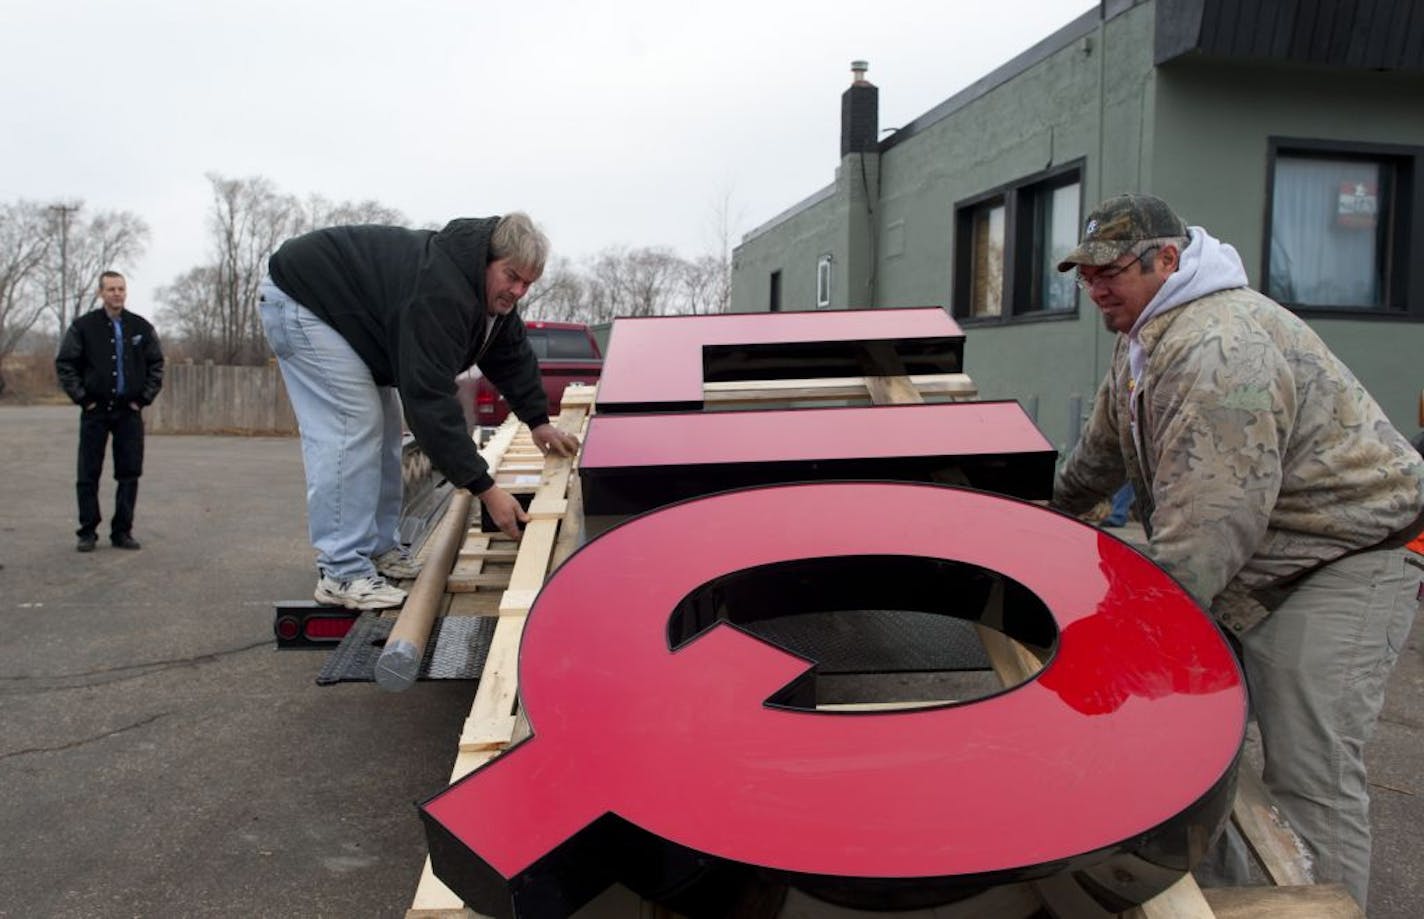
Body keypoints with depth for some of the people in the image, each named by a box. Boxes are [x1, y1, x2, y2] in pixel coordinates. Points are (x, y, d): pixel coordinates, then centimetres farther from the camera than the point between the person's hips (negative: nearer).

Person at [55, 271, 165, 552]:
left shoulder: (141, 327, 6)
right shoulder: (83, 326, 0)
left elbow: (156, 364, 10)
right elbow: (64, 364, 0)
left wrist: (144, 398, 1)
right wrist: (82, 398, -6)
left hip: (130, 412, 2)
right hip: (95, 411, -2)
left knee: (129, 474, 2)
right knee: (88, 474, 2)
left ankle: (122, 531, 11)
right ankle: (88, 531, 10)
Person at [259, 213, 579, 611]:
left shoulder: (494, 290, -6)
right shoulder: (439, 293, -36)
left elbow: (513, 354, 11)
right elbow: (430, 400, -39)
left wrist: (538, 420, 8)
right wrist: (485, 489, -38)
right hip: (299, 299, -10)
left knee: (383, 428, 8)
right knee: (352, 428, -19)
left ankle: (379, 548, 16)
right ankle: (341, 572, -16)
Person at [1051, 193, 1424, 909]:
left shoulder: (1220, 349, -28)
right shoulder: (1142, 338, 8)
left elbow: (1203, 527, -33)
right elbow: (1102, 451, 24)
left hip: (1348, 558, -10)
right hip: (1255, 567, 10)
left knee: (1308, 772, -14)